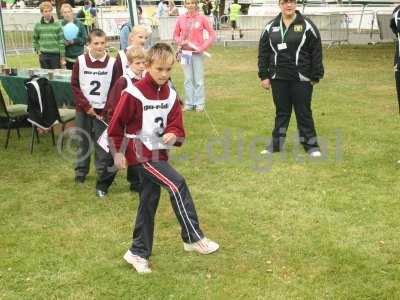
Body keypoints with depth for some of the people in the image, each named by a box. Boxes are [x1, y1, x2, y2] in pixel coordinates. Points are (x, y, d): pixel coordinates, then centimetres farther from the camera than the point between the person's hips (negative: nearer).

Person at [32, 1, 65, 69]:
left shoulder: (57, 25, 0)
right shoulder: (38, 26, 5)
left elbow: (61, 42, -2)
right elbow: (35, 40, 17)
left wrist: (62, 58, -5)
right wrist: (37, 50, 3)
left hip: (55, 55, -2)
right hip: (43, 55, 2)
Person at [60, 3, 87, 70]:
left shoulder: (79, 24, 2)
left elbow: (85, 39, -1)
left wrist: (74, 41, -13)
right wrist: (63, 42, -17)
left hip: (78, 56, 0)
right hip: (67, 57, 0)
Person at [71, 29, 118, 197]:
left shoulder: (112, 62, -6)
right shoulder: (80, 61, -4)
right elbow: (74, 85, -1)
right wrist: (86, 106, -8)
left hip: (103, 111, -1)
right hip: (83, 110, 1)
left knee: (102, 146, 0)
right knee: (83, 142, 14)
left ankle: (103, 181, 9)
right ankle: (80, 172, 32)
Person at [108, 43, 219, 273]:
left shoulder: (171, 94, 4)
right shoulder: (135, 93, -14)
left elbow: (175, 123, 2)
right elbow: (117, 124, -8)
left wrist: (173, 134, -20)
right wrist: (118, 152, -5)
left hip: (159, 153, 7)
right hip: (141, 153, -7)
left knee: (149, 202, 12)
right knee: (178, 185, -20)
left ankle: (138, 252, 25)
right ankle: (194, 238, -12)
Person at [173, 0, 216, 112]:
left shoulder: (202, 18, -5)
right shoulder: (180, 19, 2)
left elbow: (212, 34, -3)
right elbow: (176, 34, 13)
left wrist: (203, 47, -10)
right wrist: (180, 42, -7)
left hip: (197, 53, -2)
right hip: (185, 52, 3)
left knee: (199, 79, 3)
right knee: (188, 79, 9)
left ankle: (200, 103, 11)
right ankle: (189, 103, 16)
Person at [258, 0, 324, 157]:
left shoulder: (307, 26, -3)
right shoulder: (271, 27, 6)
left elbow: (316, 52, -4)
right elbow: (263, 52, 9)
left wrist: (315, 77, -6)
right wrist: (264, 76, 4)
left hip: (301, 79, -3)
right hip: (279, 79, 3)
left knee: (304, 112, 3)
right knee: (281, 112, 11)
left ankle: (310, 144, 13)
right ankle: (277, 143, 21)